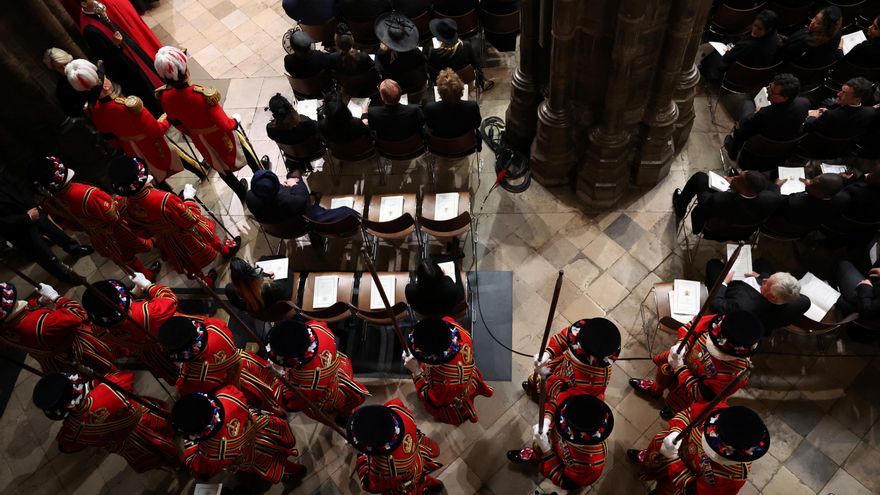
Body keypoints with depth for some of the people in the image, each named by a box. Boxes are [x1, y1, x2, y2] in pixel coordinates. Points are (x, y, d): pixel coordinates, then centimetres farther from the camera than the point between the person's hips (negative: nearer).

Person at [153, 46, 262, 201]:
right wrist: (235, 122, -7)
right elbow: (224, 124, -30)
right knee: (245, 152, 28)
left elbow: (177, 123, -3)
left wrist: (192, 133, 16)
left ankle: (242, 194, 52)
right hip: (221, 136, -4)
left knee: (220, 166, 29)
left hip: (200, 140, 5)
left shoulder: (165, 96, -22)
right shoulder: (201, 94, -40)